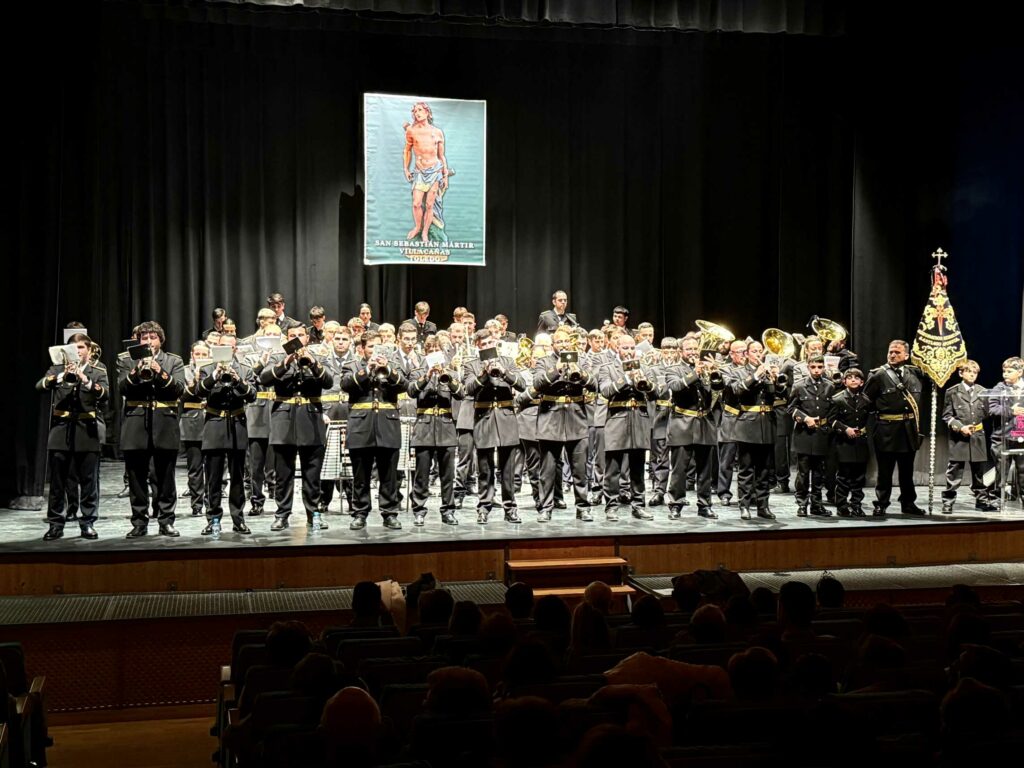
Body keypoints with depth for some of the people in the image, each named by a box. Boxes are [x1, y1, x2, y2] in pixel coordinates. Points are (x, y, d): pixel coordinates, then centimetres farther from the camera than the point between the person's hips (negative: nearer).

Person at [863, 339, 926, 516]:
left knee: (907, 470, 15)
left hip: (909, 429, 4)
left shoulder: (914, 373, 7)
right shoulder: (879, 375, -5)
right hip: (887, 430, -4)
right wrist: (879, 410, -2)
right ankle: (881, 505, 11)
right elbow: (866, 400, -4)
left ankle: (908, 504, 25)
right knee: (885, 470, 4)